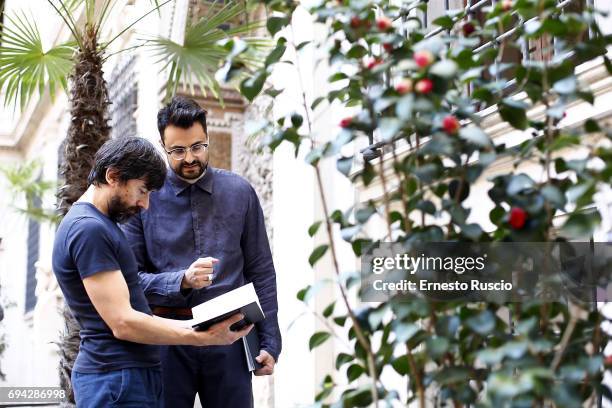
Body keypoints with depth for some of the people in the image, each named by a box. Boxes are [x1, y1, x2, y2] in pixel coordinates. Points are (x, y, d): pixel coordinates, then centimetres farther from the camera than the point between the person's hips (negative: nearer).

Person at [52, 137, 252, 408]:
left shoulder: (99, 225, 15)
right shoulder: (89, 229, -17)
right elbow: (123, 323, -21)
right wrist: (203, 337, -19)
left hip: (135, 373, 10)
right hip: (116, 378, -10)